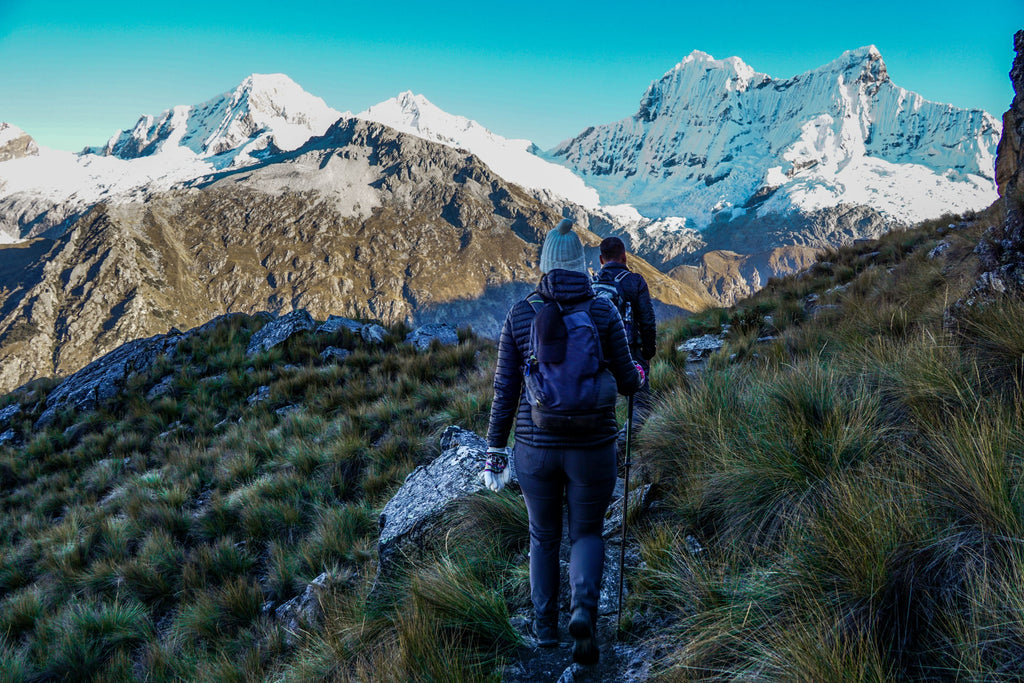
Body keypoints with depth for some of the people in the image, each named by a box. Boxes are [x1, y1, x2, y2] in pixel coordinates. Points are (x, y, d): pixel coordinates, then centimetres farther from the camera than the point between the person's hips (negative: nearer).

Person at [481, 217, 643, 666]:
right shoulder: (603, 312, -7)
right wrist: (637, 374, 24)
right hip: (591, 446, -1)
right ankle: (583, 611, -9)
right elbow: (626, 382, 0)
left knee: (543, 536, 21)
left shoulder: (519, 315, -4)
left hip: (535, 446, 1)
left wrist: (494, 451, 5)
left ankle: (545, 628, 28)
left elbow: (505, 389, -3)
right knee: (587, 533, 16)